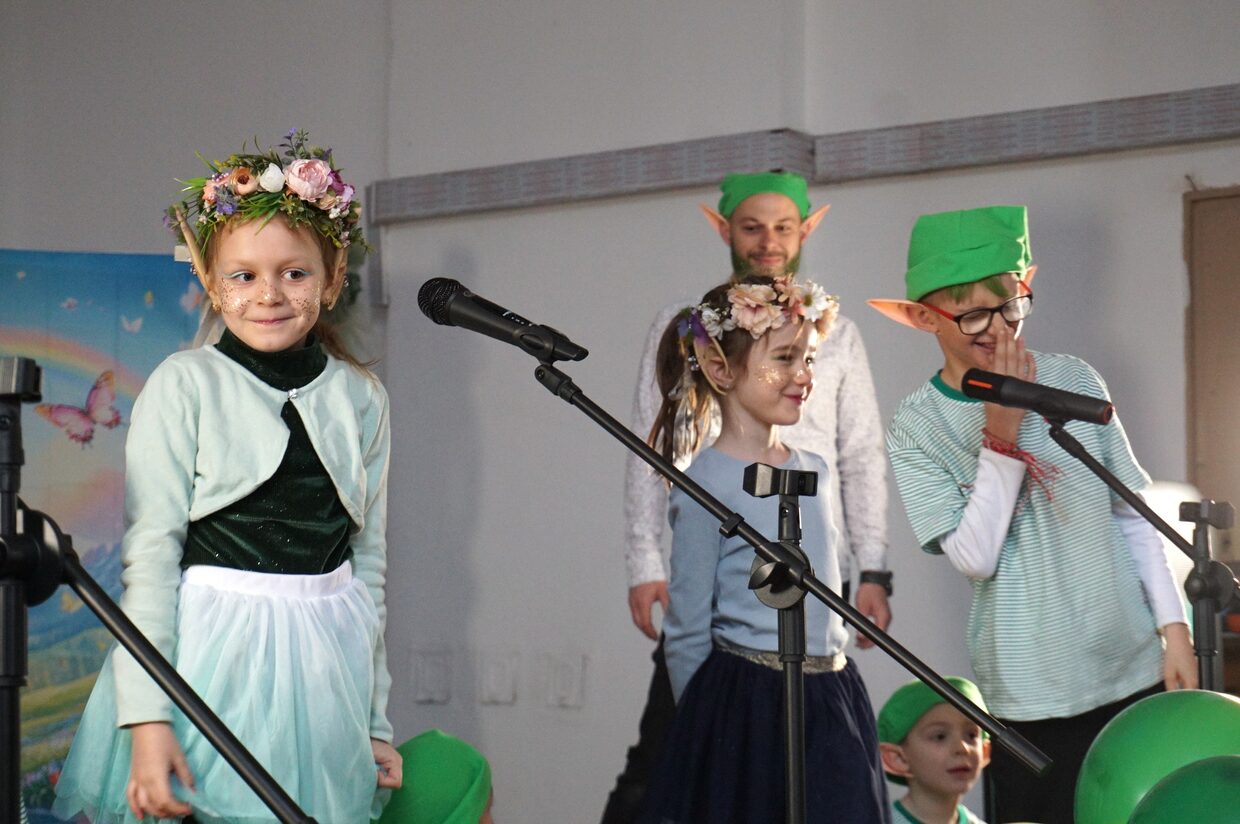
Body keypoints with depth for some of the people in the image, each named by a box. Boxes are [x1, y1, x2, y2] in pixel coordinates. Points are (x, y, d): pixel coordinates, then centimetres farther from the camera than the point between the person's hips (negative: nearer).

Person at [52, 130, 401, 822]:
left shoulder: (362, 399, 6)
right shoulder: (184, 386, -5)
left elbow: (368, 562, 12)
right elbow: (150, 554, -8)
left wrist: (377, 721, 13)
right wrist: (146, 717, -15)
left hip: (325, 678, 3)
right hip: (210, 663, -3)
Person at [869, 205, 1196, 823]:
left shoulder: (1073, 380, 1)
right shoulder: (917, 429, -5)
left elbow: (1132, 515, 7)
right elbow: (976, 558, -14)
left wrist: (1173, 627, 2)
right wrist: (1002, 433, -17)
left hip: (1136, 671, 2)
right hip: (1030, 695, -2)